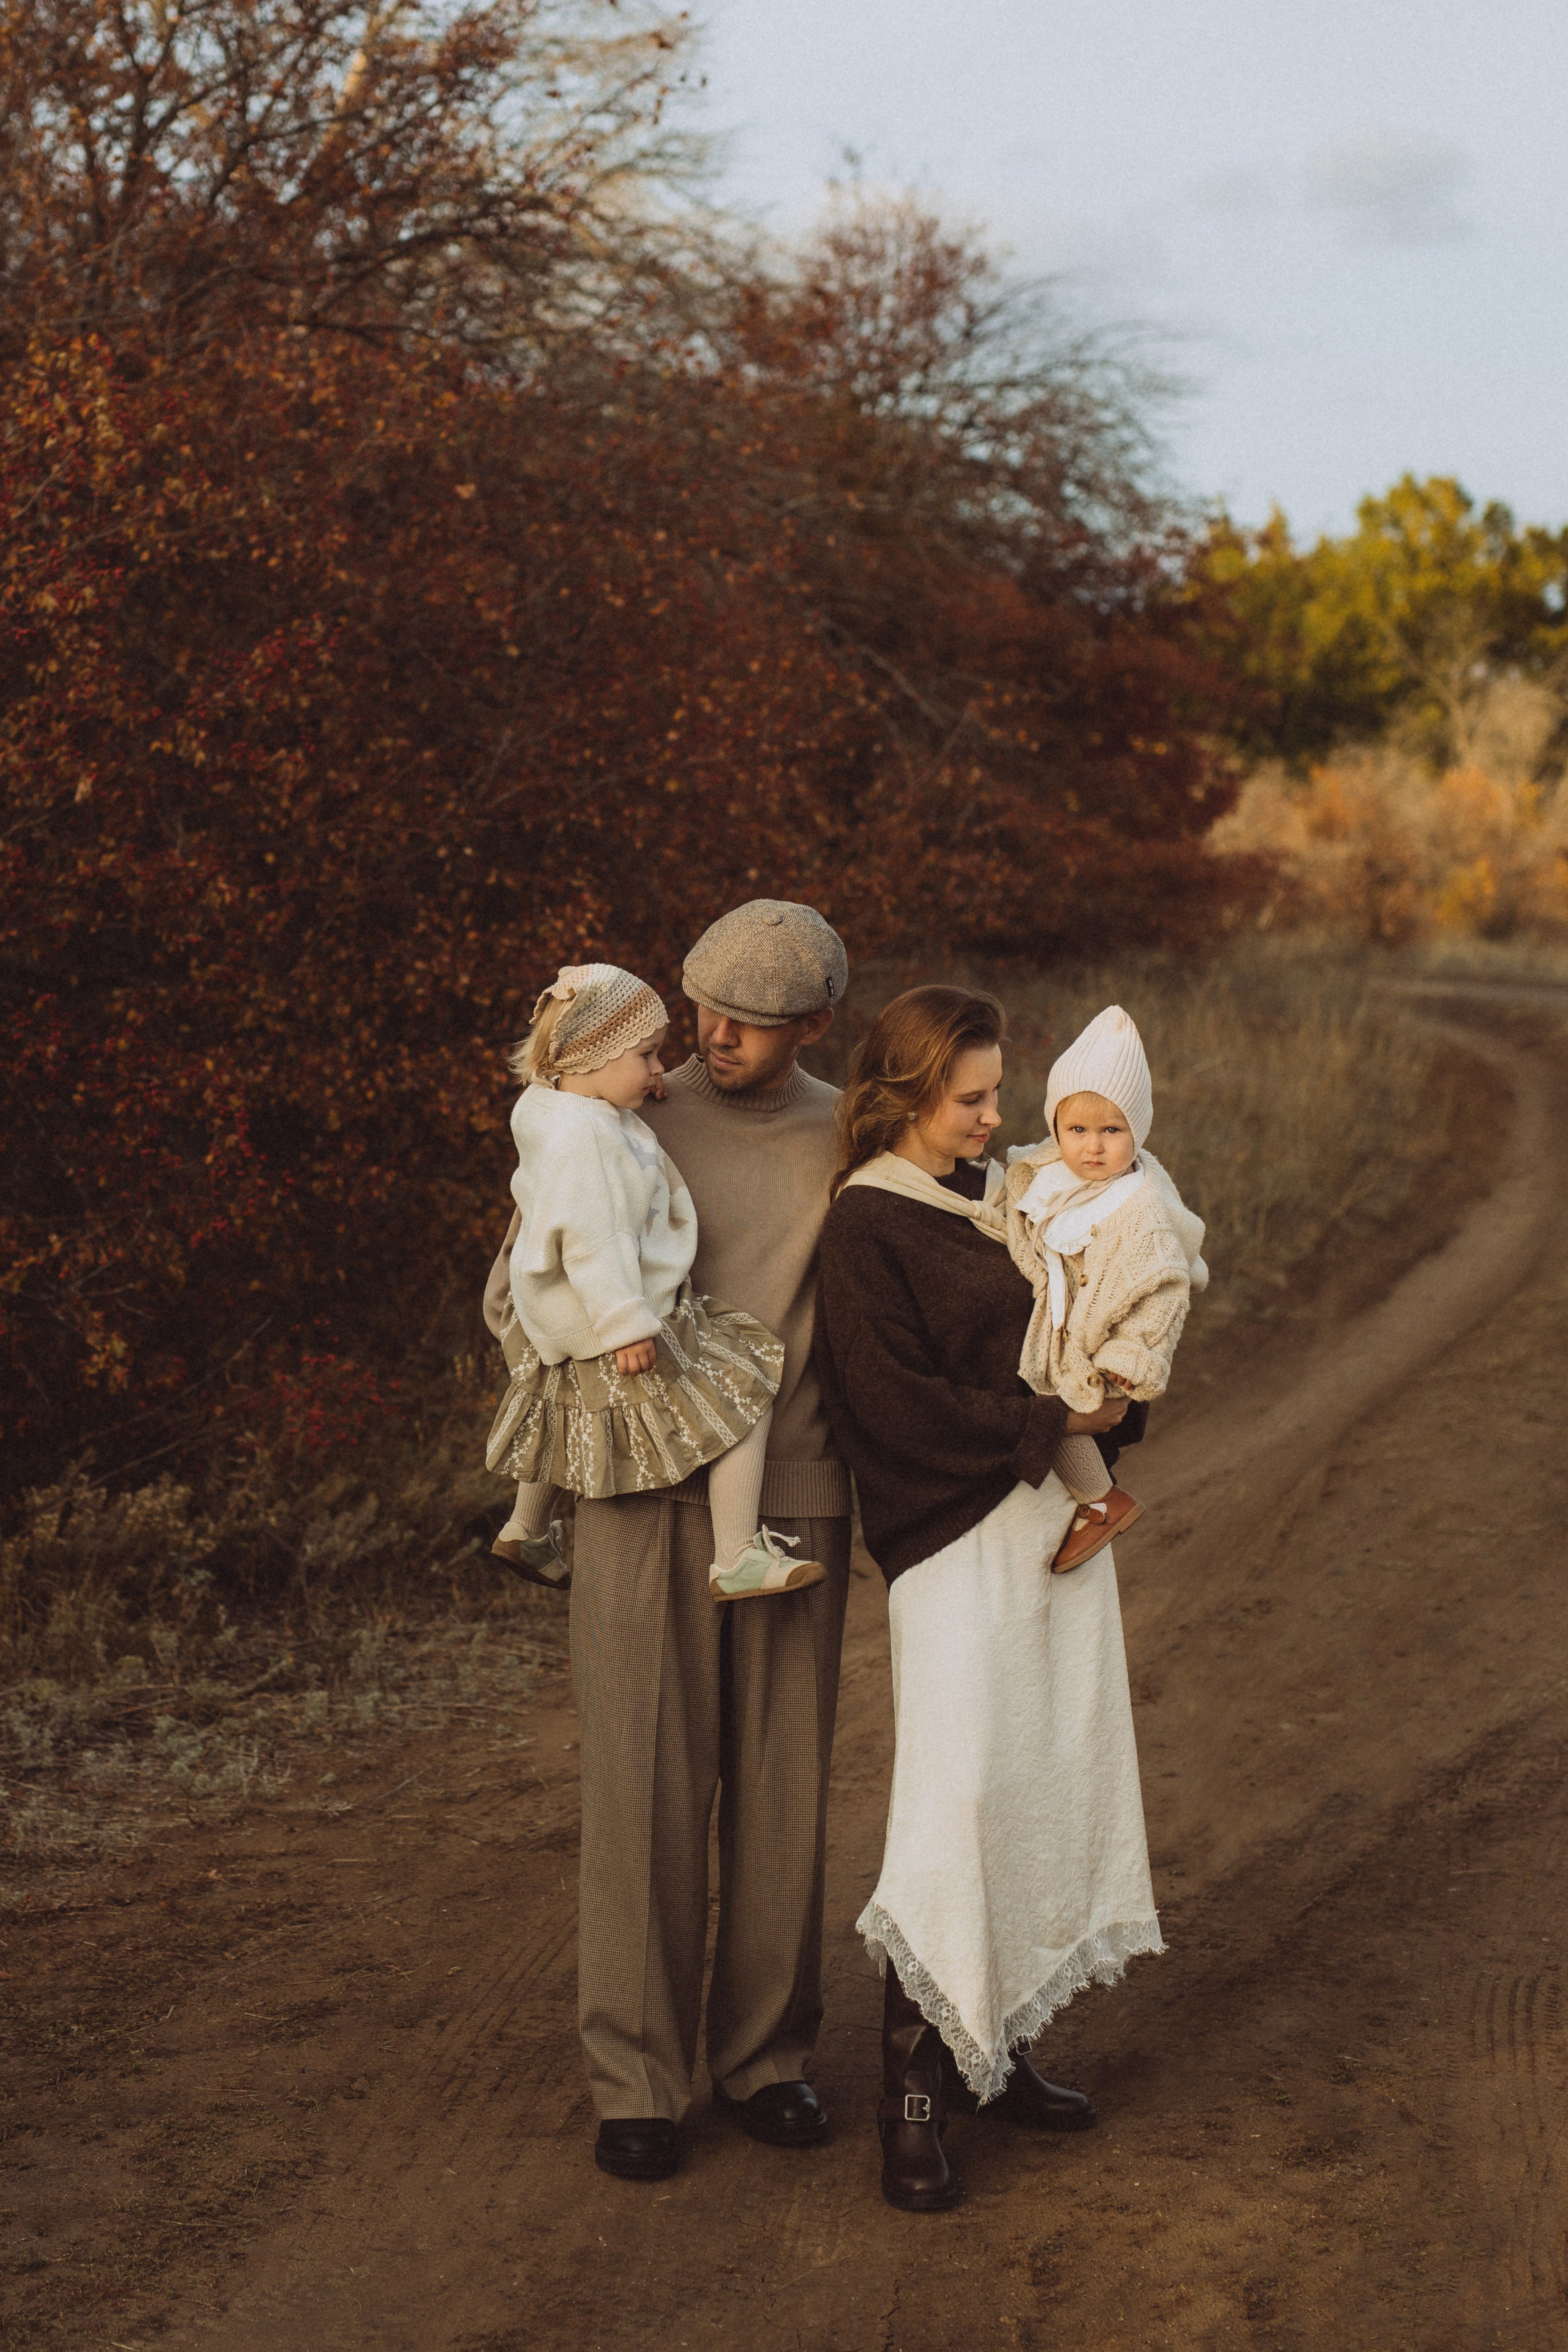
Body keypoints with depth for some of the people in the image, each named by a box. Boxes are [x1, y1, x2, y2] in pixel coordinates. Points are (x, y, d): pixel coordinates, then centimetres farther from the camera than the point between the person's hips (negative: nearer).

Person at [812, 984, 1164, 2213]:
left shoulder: (1000, 1195, 14)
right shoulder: (867, 1225, -10)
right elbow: (897, 1403, -16)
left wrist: (1104, 1394, -2)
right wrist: (1052, 1421, -13)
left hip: (1053, 1516, 8)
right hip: (957, 1537, -8)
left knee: (1050, 1783, 9)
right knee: (955, 1802, -11)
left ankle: (998, 2049, 21)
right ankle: (914, 2098, -3)